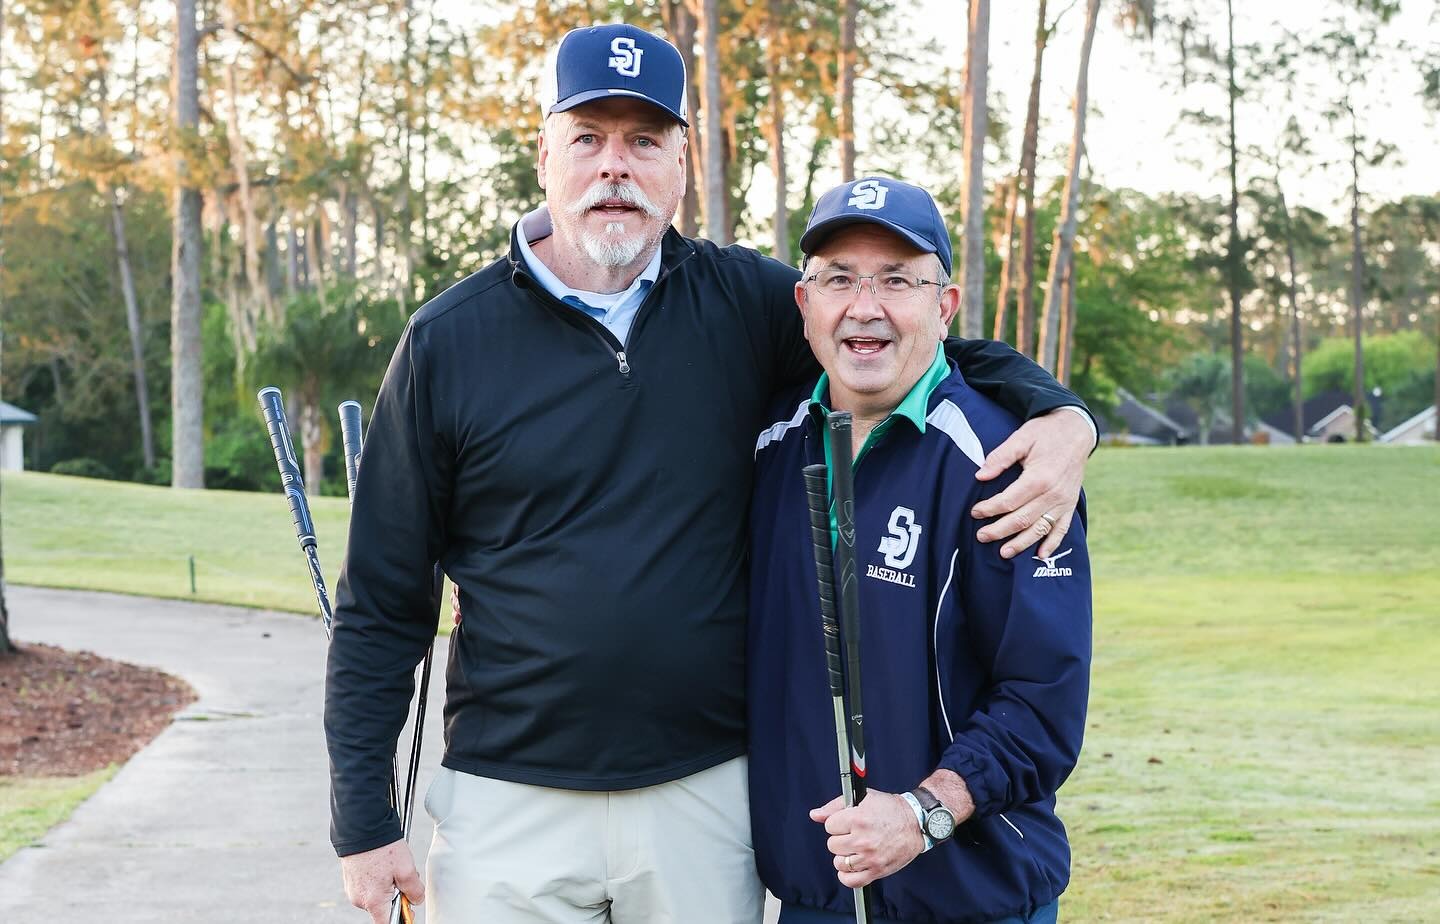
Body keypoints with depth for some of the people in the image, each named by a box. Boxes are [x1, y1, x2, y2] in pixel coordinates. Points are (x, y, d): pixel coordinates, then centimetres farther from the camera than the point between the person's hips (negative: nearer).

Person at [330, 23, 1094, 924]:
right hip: (510, 804, -1)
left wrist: (1060, 413, -11)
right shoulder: (448, 341, -1)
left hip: (708, 792, 1)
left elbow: (936, 349, 12)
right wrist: (363, 819, -1)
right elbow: (383, 602, 2)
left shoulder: (744, 301, 2)